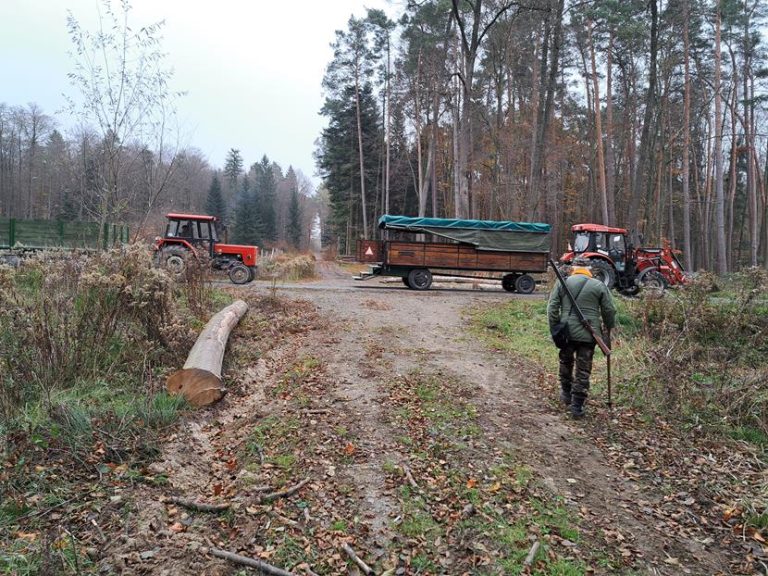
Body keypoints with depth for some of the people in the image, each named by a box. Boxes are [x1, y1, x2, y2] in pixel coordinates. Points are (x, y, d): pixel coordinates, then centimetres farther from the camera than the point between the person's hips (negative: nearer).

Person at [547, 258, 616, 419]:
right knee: (583, 370, 4)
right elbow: (609, 311, 4)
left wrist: (554, 329, 5)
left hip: (566, 332, 1)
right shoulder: (599, 286, 3)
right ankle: (577, 405, 5)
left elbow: (552, 307, -1)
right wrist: (608, 329, 18)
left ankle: (566, 393, 36)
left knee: (566, 362, 23)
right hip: (588, 334, -1)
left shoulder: (562, 283, 3)